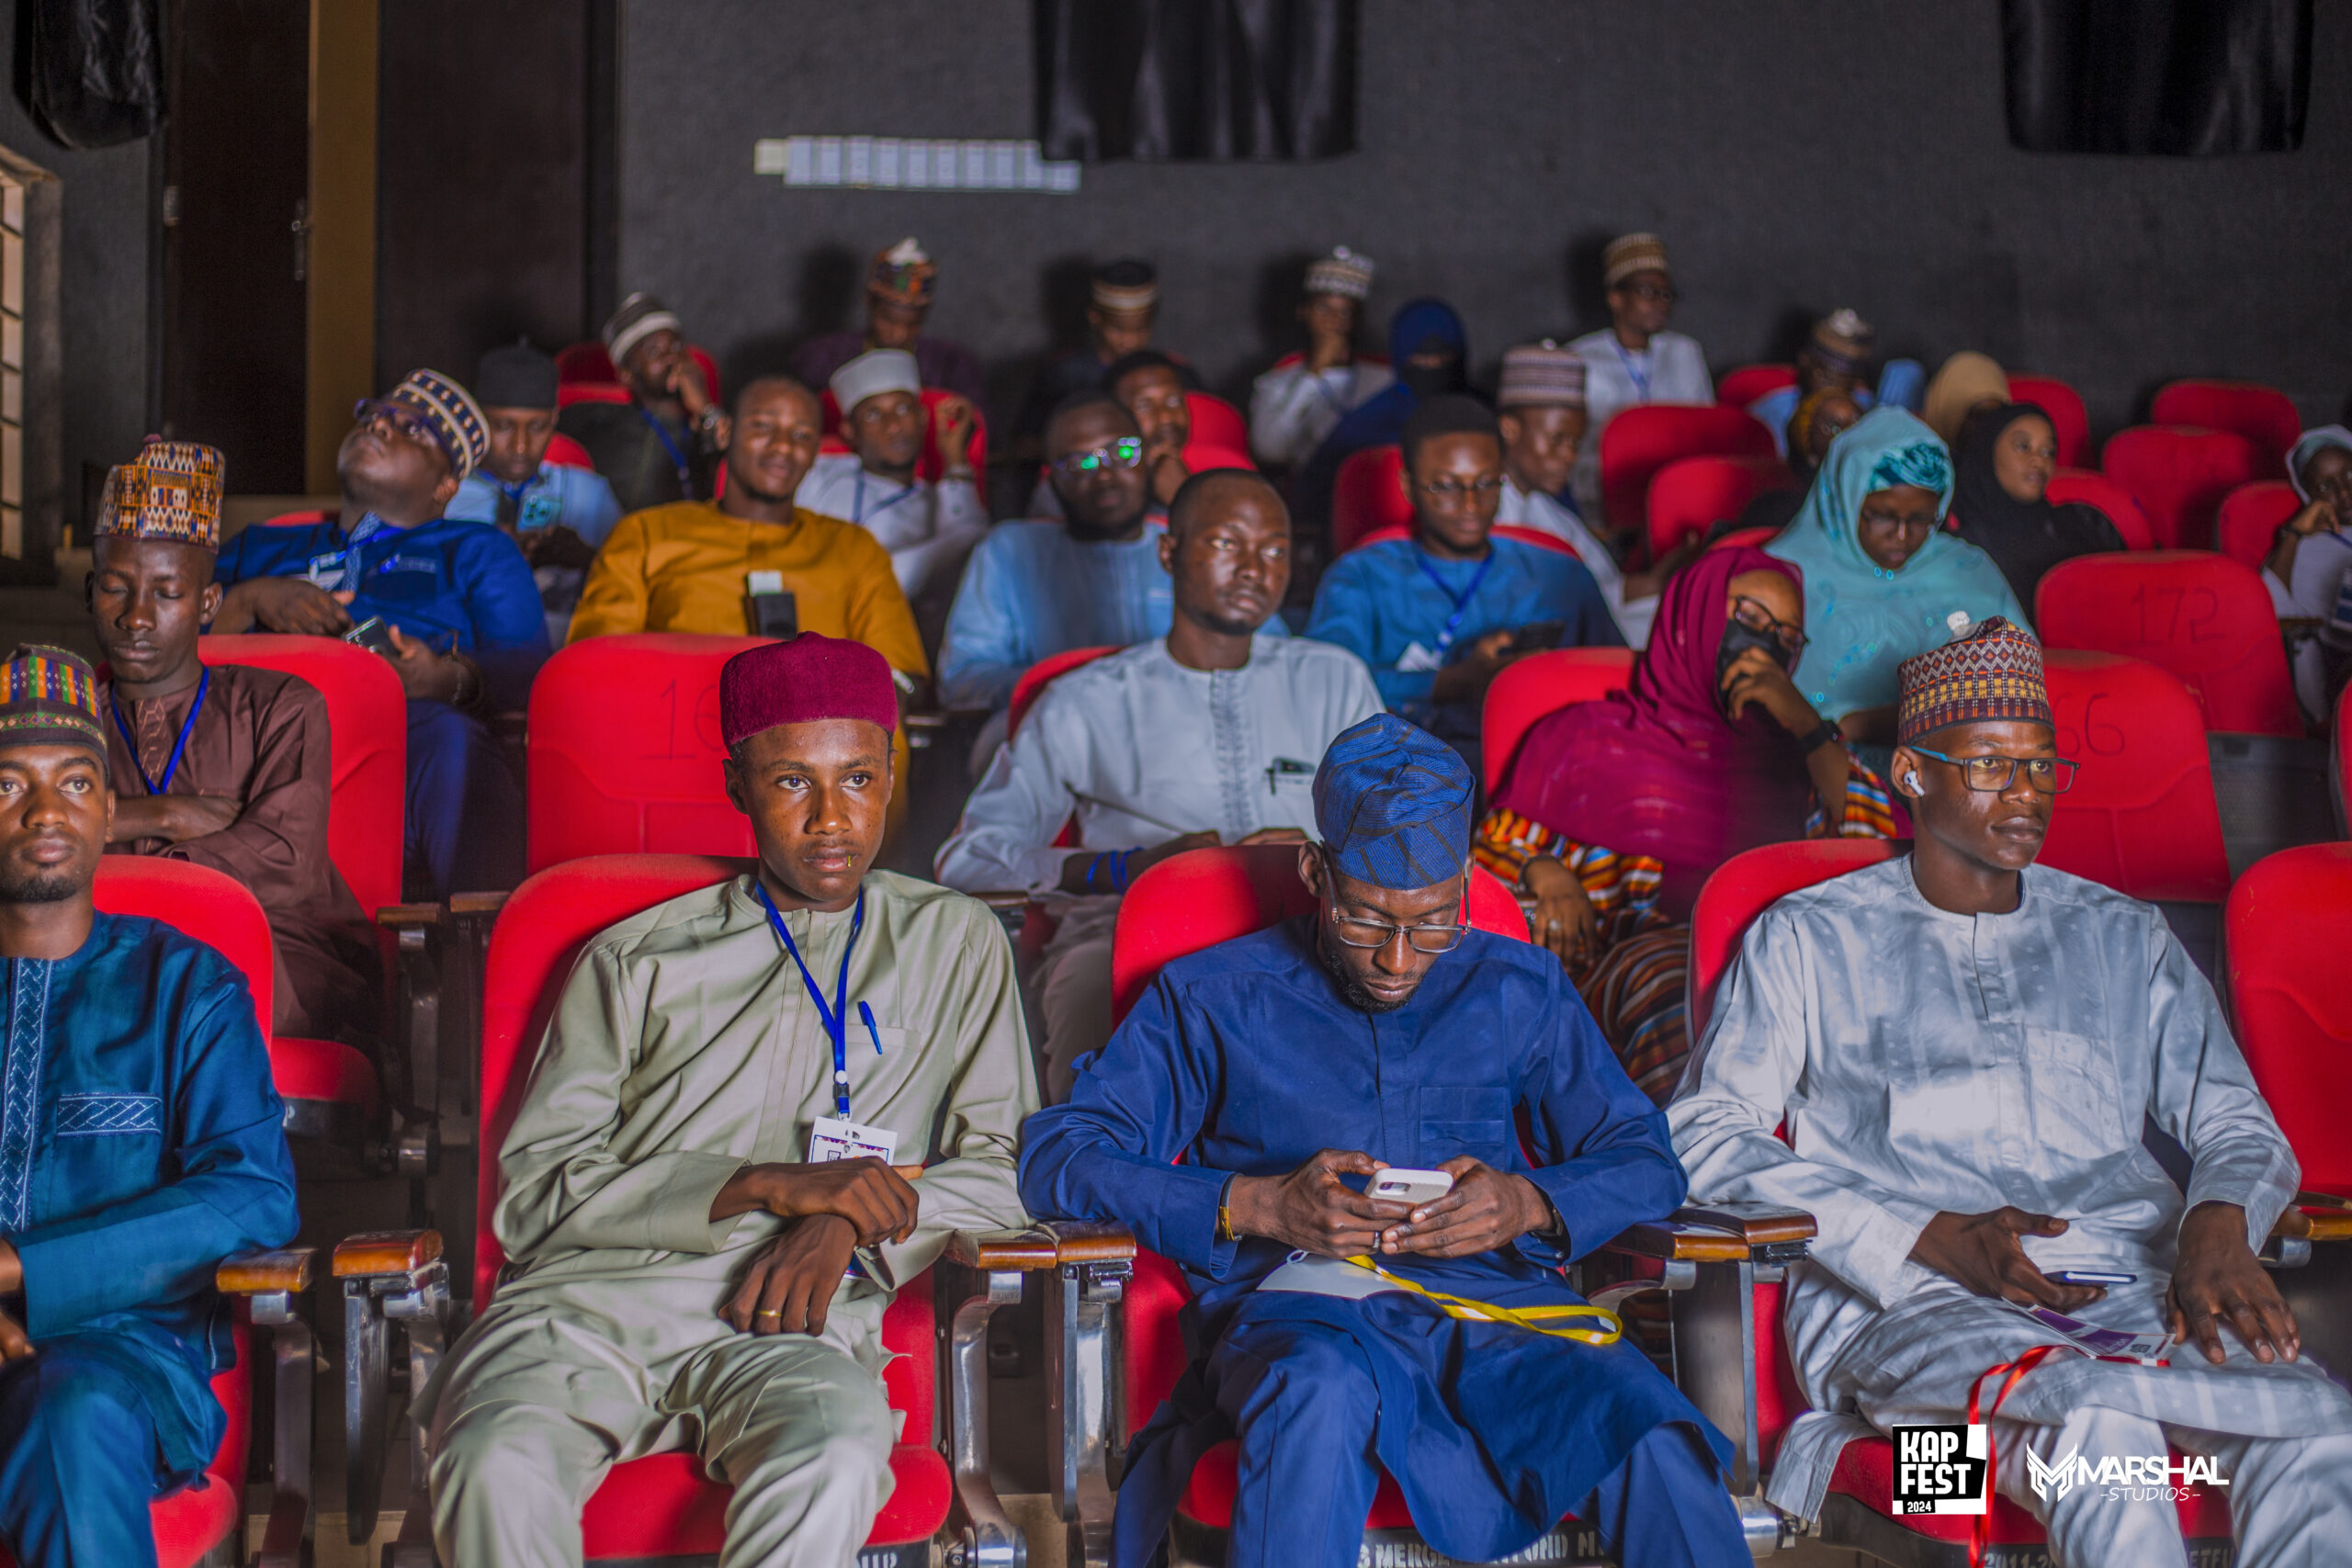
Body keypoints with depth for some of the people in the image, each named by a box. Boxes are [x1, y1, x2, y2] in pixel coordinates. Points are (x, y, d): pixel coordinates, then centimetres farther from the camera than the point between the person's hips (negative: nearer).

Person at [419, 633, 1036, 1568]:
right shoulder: (635, 960, 20)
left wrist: (850, 1222, -6)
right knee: (500, 1463, -35)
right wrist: (767, 1185, -4)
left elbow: (1009, 1168, 14)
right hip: (590, 1294, 1)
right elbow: (532, 1190, 9)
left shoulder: (955, 944, 23)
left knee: (836, 1465, -38)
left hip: (788, 1321, 0)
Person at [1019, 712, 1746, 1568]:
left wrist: (1530, 1203, -5)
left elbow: (1645, 1161, 18)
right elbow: (1056, 1159, 4)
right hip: (1301, 1310, -2)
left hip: (1496, 1302, 2)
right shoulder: (1211, 998, 12)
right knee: (1323, 1393, -41)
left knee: (1655, 1445, -32)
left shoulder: (1519, 991, 20)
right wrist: (1257, 1204, -10)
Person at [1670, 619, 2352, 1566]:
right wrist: (1931, 1239, -9)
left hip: (2130, 1284, 3)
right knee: (2098, 1429, -38)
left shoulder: (2123, 938, 26)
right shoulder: (1811, 938, 15)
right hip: (1906, 1298, -3)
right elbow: (1707, 1138, 5)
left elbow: (2239, 1127, 22)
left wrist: (2219, 1224, -6)